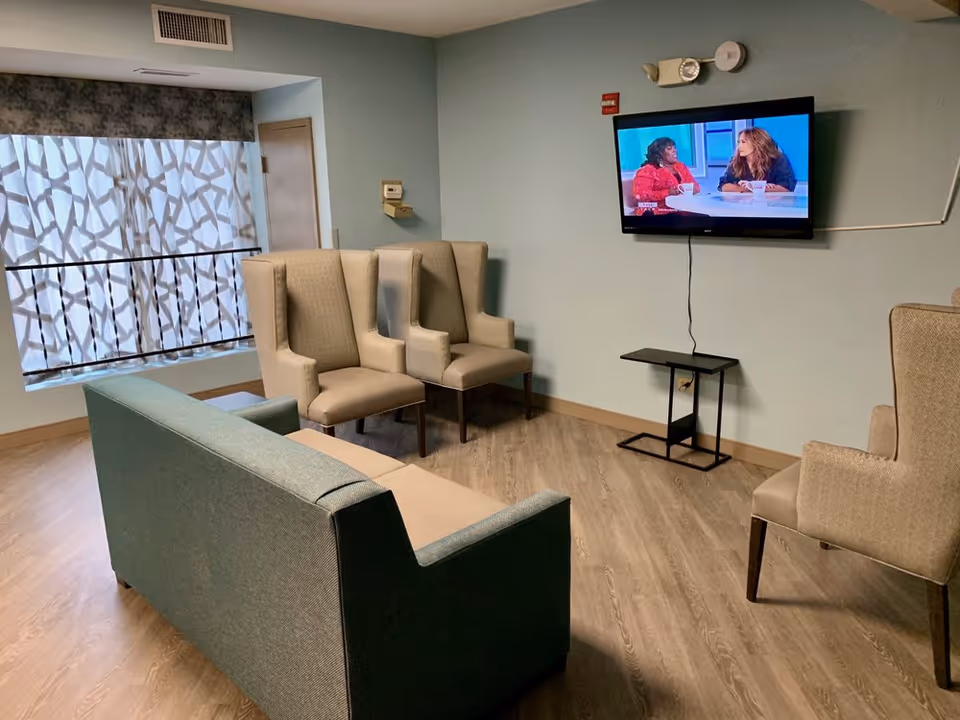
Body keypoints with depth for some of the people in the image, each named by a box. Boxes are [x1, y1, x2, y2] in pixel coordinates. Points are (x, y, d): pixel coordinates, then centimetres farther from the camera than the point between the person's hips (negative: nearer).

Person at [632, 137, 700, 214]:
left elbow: (696, 187, 16)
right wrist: (668, 193, -21)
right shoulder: (648, 170, -2)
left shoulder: (680, 167, 18)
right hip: (659, 213, -6)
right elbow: (640, 194, -15)